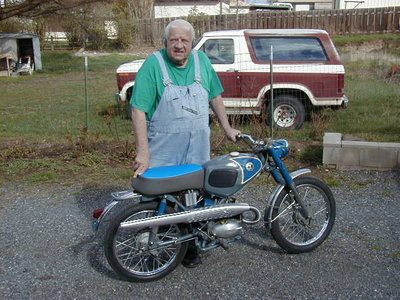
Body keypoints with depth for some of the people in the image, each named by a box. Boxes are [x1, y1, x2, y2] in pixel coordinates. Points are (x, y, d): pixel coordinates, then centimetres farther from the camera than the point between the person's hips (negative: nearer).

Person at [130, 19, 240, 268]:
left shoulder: (201, 60, 4)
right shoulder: (153, 64, -10)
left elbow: (215, 96, 17)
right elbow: (139, 109, -15)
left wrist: (227, 128, 16)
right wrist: (142, 152, -21)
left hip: (198, 147, 4)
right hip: (163, 149, -3)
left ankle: (190, 246, 27)